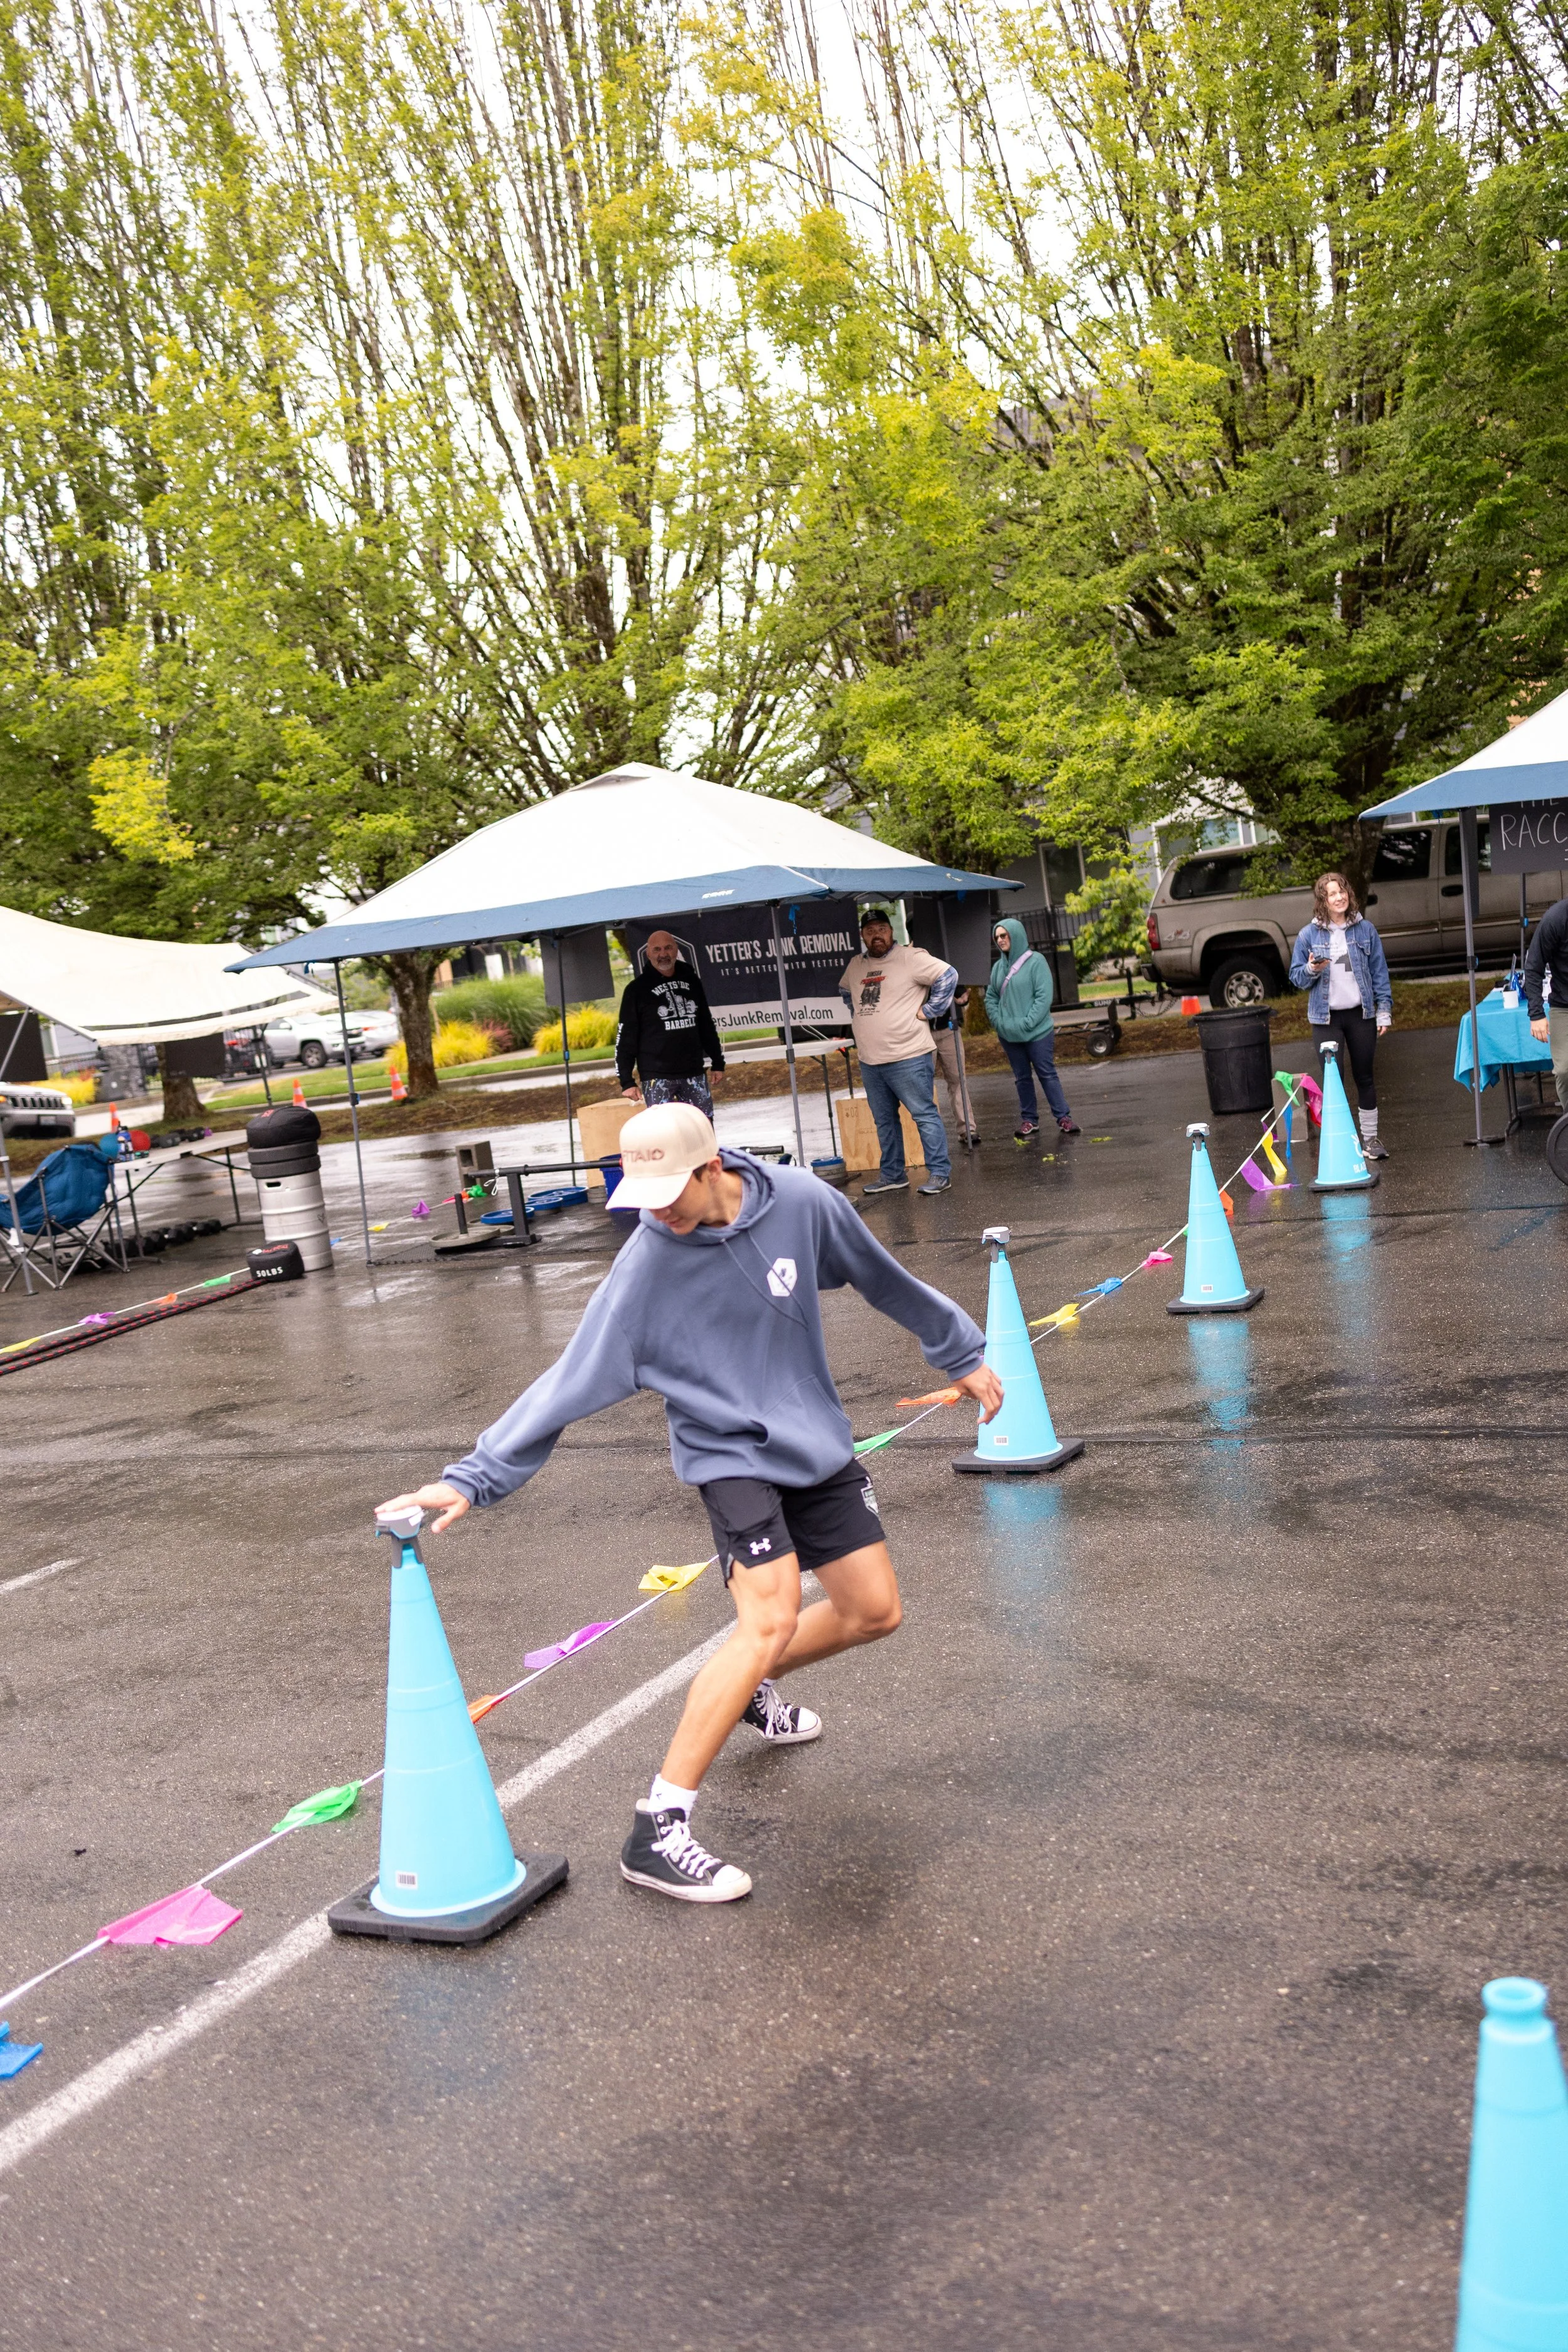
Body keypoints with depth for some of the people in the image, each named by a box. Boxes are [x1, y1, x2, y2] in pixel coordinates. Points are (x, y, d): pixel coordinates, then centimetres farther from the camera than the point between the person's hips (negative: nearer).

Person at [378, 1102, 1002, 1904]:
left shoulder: (803, 1202, -12)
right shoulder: (645, 1267, -21)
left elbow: (887, 1281, 5)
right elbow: (570, 1383, -21)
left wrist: (962, 1352, 16)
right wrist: (474, 1477, -28)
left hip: (818, 1442, 5)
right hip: (732, 1455, -5)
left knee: (874, 1612, 9)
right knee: (771, 1618, -24)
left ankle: (744, 1688, 38)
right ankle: (656, 1831, -19)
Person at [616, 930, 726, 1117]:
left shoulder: (691, 981, 10)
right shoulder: (637, 989, -3)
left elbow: (707, 1024, 20)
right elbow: (626, 1037, -4)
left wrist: (717, 1061, 20)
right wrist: (627, 1081, -9)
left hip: (694, 1073, 5)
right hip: (657, 1077, -4)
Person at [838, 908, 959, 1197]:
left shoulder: (910, 959, -8)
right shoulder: (855, 966, 13)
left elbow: (948, 976, -14)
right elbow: (845, 992, 32)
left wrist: (927, 1011, -12)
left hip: (908, 1057, -7)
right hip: (869, 1061, 7)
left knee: (924, 1115, -4)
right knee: (884, 1120, 14)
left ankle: (940, 1172, 0)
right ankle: (892, 1174, 24)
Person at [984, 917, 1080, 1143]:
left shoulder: (1035, 961, -9)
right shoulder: (998, 967, 8)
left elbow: (1045, 996, -14)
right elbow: (991, 997, 13)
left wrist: (1027, 1023, -19)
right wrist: (998, 1022, -3)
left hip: (1038, 1032, -5)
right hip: (1009, 1036, 5)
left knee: (1047, 1074, -1)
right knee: (1022, 1077, 11)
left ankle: (1063, 1117, 6)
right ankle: (1029, 1120, 18)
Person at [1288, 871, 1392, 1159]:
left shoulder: (1365, 930, 2)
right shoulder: (1309, 935, -2)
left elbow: (1379, 972, 6)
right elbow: (1296, 976, 4)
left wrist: (1384, 1010, 2)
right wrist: (1312, 970, -18)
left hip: (1361, 1014, 1)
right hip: (1326, 1018, -1)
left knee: (1364, 1077, 9)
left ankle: (1370, 1138, 19)